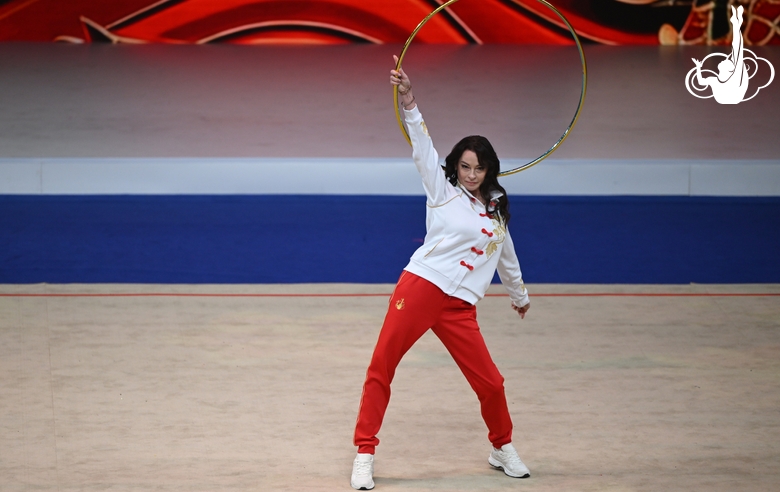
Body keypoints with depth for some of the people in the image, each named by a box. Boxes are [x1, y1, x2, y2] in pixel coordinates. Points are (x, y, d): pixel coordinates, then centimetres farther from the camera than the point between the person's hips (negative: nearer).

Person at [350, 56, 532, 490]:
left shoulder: (496, 213, 17)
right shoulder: (444, 192, 5)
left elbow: (507, 258, 33)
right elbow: (424, 149, -8)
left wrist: (520, 296, 45)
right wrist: (410, 103, -22)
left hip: (460, 307, 3)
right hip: (421, 288, -3)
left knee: (490, 383, -1)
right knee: (381, 368, -9)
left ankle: (503, 448, 23)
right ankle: (365, 455, -1)